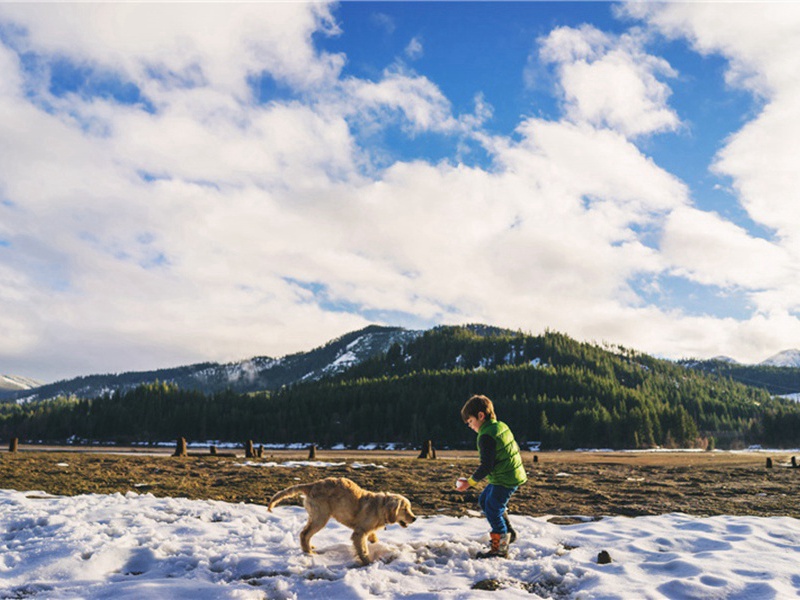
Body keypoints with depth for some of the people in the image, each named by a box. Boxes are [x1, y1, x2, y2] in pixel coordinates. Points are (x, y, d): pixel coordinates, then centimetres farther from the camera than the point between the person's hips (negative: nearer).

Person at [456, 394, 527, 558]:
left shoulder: (486, 436, -21)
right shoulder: (502, 426, 8)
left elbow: (486, 466, -22)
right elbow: (516, 449, 17)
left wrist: (470, 482, -13)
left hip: (504, 480, -10)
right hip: (513, 474, 10)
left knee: (492, 509, -1)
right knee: (484, 500, 21)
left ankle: (500, 547, 10)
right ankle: (508, 532, 29)